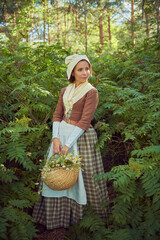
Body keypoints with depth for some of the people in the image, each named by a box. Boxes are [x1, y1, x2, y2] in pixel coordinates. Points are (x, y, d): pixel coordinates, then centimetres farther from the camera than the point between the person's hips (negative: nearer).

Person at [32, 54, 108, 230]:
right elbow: (57, 115, 7)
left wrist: (68, 145, -18)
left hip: (81, 137, -5)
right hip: (61, 133, 5)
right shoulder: (65, 91, 11)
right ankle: (58, 215, 28)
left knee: (81, 175, 3)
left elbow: (85, 121, -14)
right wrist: (55, 138, -9)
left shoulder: (91, 92, -6)